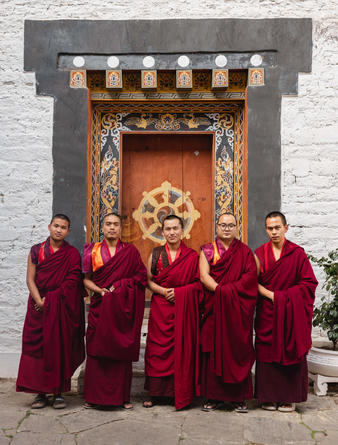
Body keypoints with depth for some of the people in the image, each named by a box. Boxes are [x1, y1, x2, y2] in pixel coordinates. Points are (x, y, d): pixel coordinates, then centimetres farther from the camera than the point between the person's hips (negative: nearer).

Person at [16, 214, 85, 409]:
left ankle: (58, 392, 7)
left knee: (59, 348, -1)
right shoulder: (36, 250, 8)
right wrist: (39, 301, -11)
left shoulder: (72, 254, 2)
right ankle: (41, 393, 9)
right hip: (39, 307, 2)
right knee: (37, 347, 0)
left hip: (63, 308, -2)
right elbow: (30, 279, 3)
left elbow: (72, 282, -7)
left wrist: (50, 300, -13)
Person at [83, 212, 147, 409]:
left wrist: (119, 286, -9)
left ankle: (123, 395, 10)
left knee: (122, 350, 0)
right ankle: (96, 396, 9)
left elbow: (141, 277, 2)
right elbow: (86, 279, 7)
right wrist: (100, 290, -11)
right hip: (100, 306, 1)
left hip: (123, 307, -1)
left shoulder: (130, 251, 6)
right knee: (97, 349, -2)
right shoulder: (92, 250, 8)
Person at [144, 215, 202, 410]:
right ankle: (157, 393, 12)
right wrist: (164, 291, -12)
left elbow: (198, 284, 1)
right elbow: (149, 281, 5)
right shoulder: (156, 253, 6)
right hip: (160, 309, 1)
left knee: (182, 348, 0)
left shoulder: (192, 256, 3)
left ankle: (180, 393, 12)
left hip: (184, 308, -1)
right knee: (158, 348, 1)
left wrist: (178, 292, -12)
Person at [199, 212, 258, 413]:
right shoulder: (207, 250, 9)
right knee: (214, 349, -1)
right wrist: (220, 290, -18)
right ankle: (215, 396, 7)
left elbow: (251, 276, -4)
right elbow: (204, 275, -3)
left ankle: (239, 397, 10)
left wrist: (229, 290, -16)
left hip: (239, 309, 0)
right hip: (214, 307, 0)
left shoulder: (245, 251, 9)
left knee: (238, 349, 1)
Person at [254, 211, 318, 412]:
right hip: (267, 312, 1)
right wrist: (271, 295, -13)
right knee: (267, 354, 2)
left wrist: (283, 296, -11)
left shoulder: (297, 253, -1)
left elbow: (309, 283, -4)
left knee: (291, 354, 2)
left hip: (291, 314, -1)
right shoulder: (260, 254, 4)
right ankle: (269, 397, 14)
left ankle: (289, 398, 14)